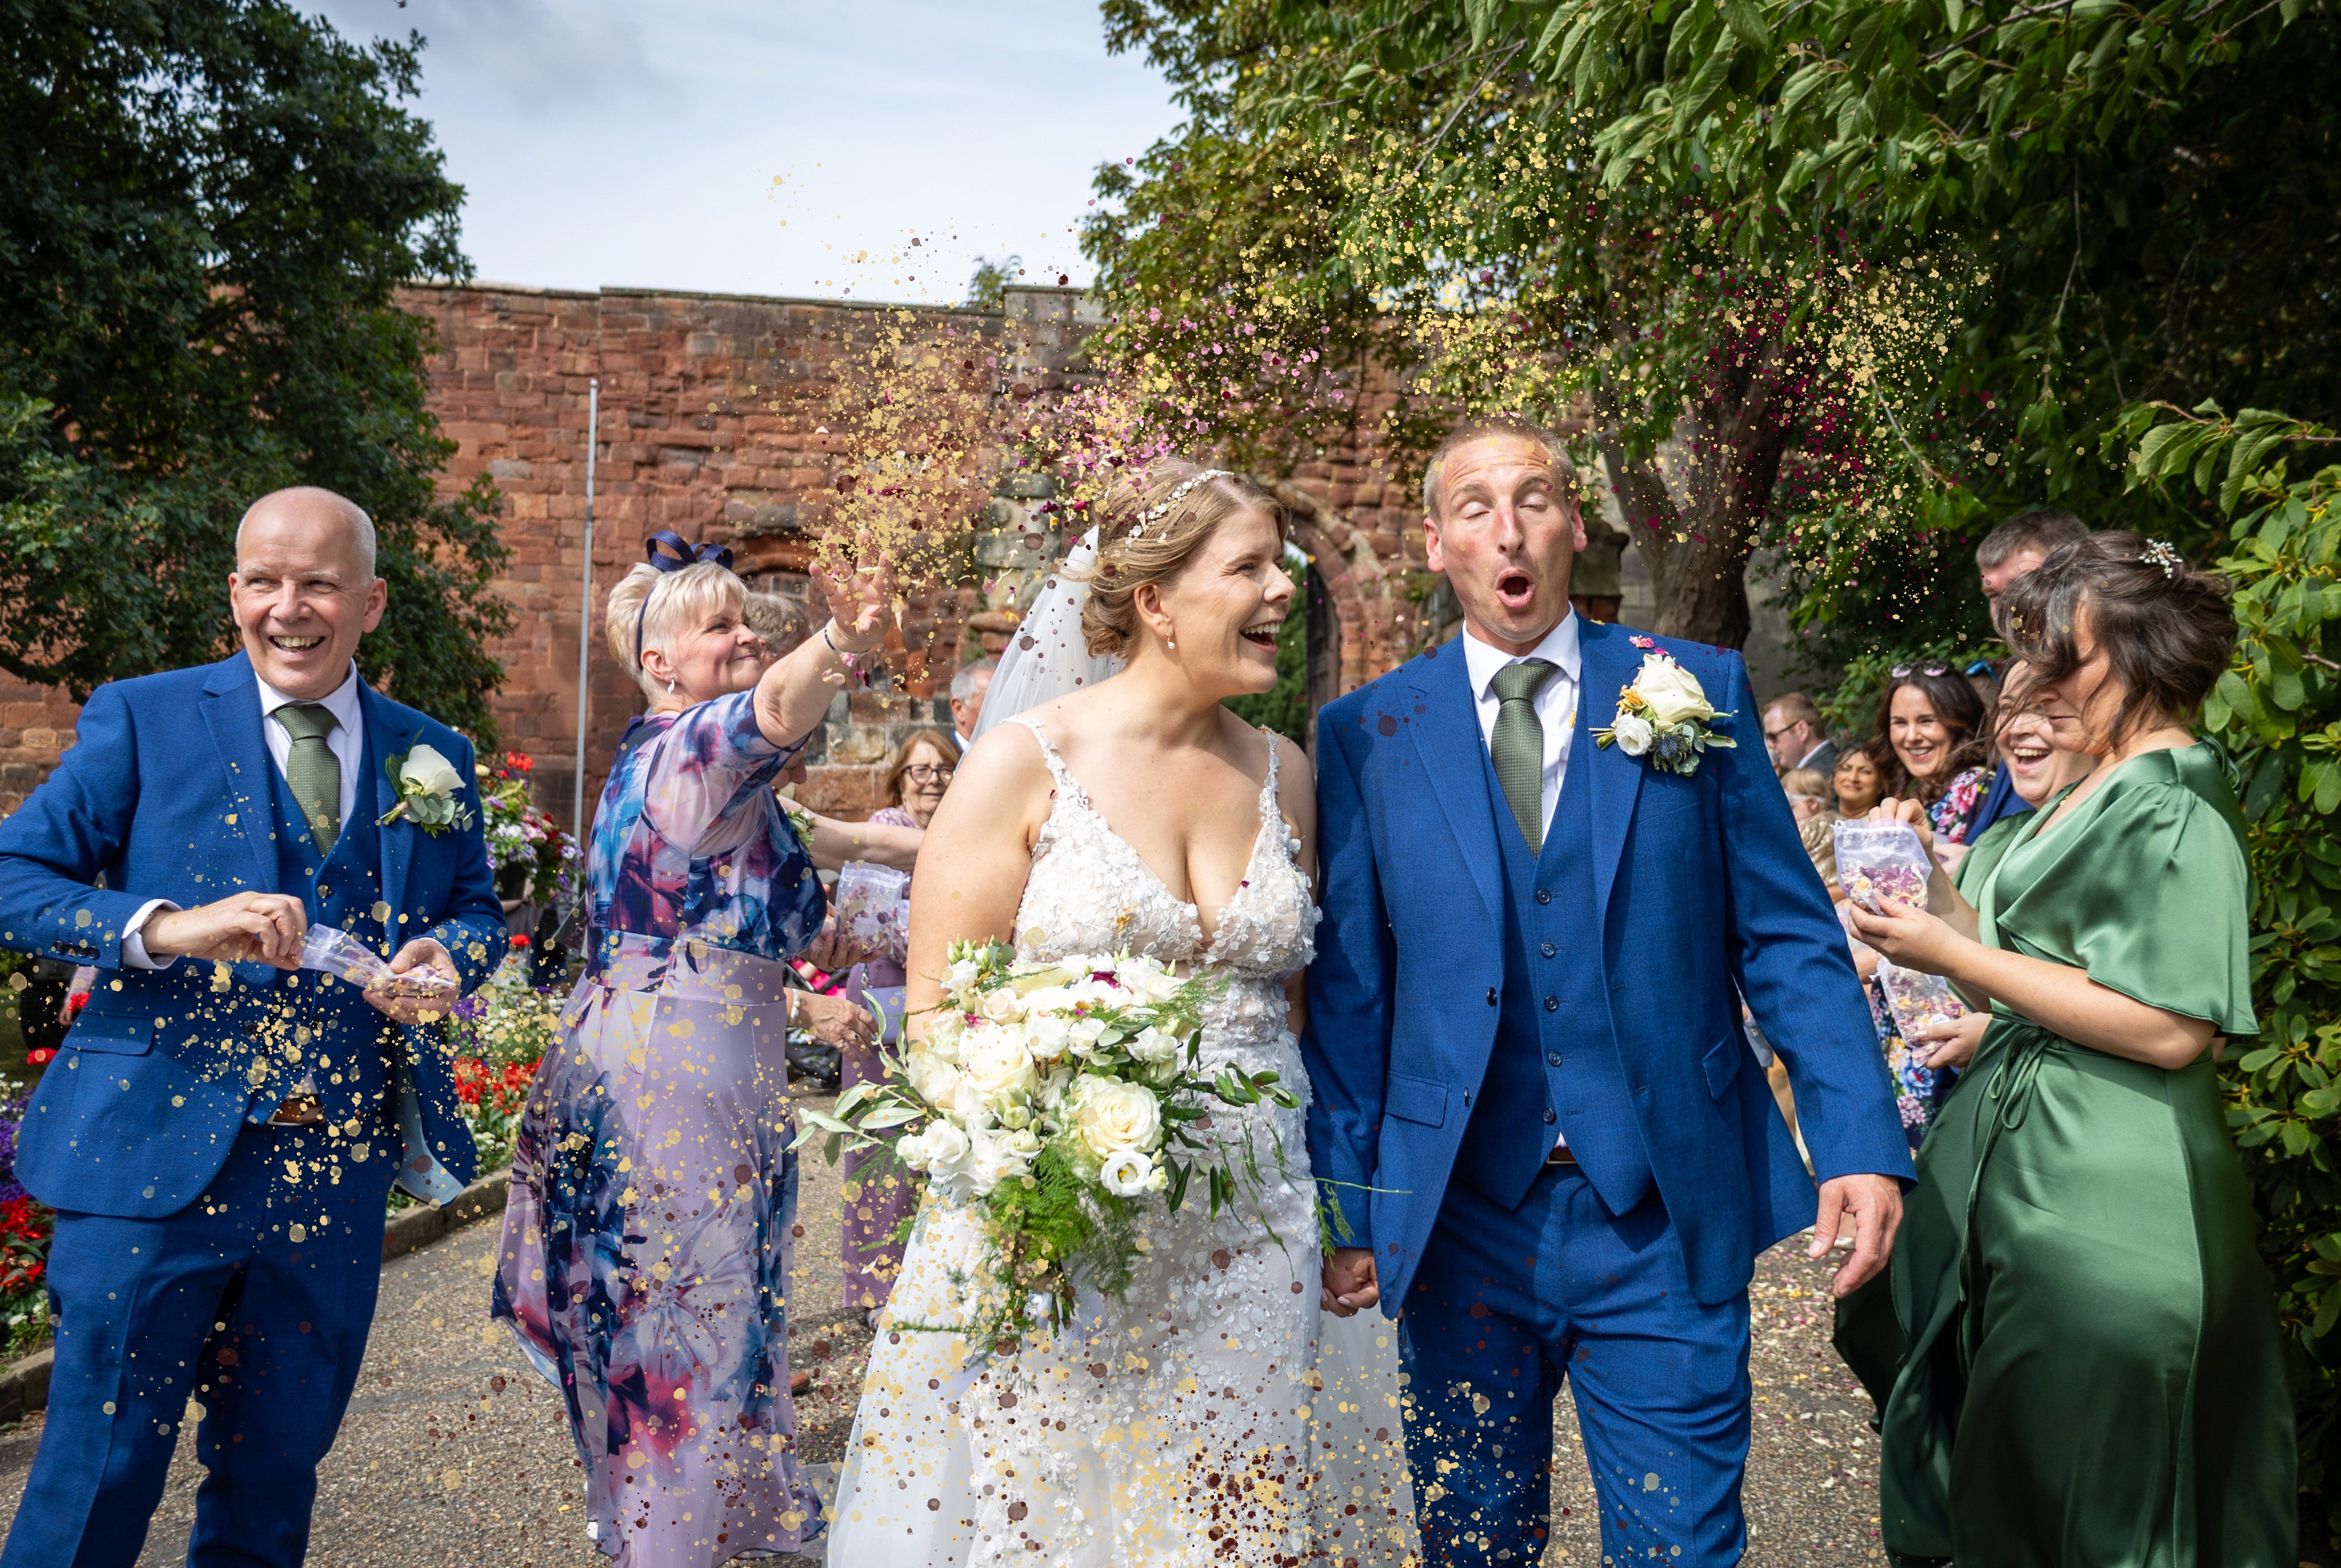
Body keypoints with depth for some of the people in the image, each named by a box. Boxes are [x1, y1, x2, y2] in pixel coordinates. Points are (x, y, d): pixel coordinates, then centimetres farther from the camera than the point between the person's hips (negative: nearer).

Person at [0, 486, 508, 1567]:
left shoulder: (434, 758, 7)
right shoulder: (142, 720, -1)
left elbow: (476, 910, 14)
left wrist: (449, 956, -9)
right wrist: (166, 928, -23)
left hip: (339, 1175, 3)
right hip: (159, 1154, -3)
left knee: (277, 1470, 17)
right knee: (99, 1470, 6)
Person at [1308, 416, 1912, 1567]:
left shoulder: (1699, 691, 2)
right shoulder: (1367, 733, 1)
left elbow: (1787, 938, 2)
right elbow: (1347, 986, 2)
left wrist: (1861, 1141, -7)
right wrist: (1344, 1206, 0)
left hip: (1663, 1223, 0)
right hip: (1456, 1221, 1)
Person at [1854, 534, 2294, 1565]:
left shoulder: (2178, 811, -15)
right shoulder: (2088, 797, 13)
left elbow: (2171, 1030, -23)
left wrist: (1954, 956, -21)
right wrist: (1932, 888, -1)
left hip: (2102, 1191, -9)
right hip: (2018, 1155, 9)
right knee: (2014, 1466, 19)